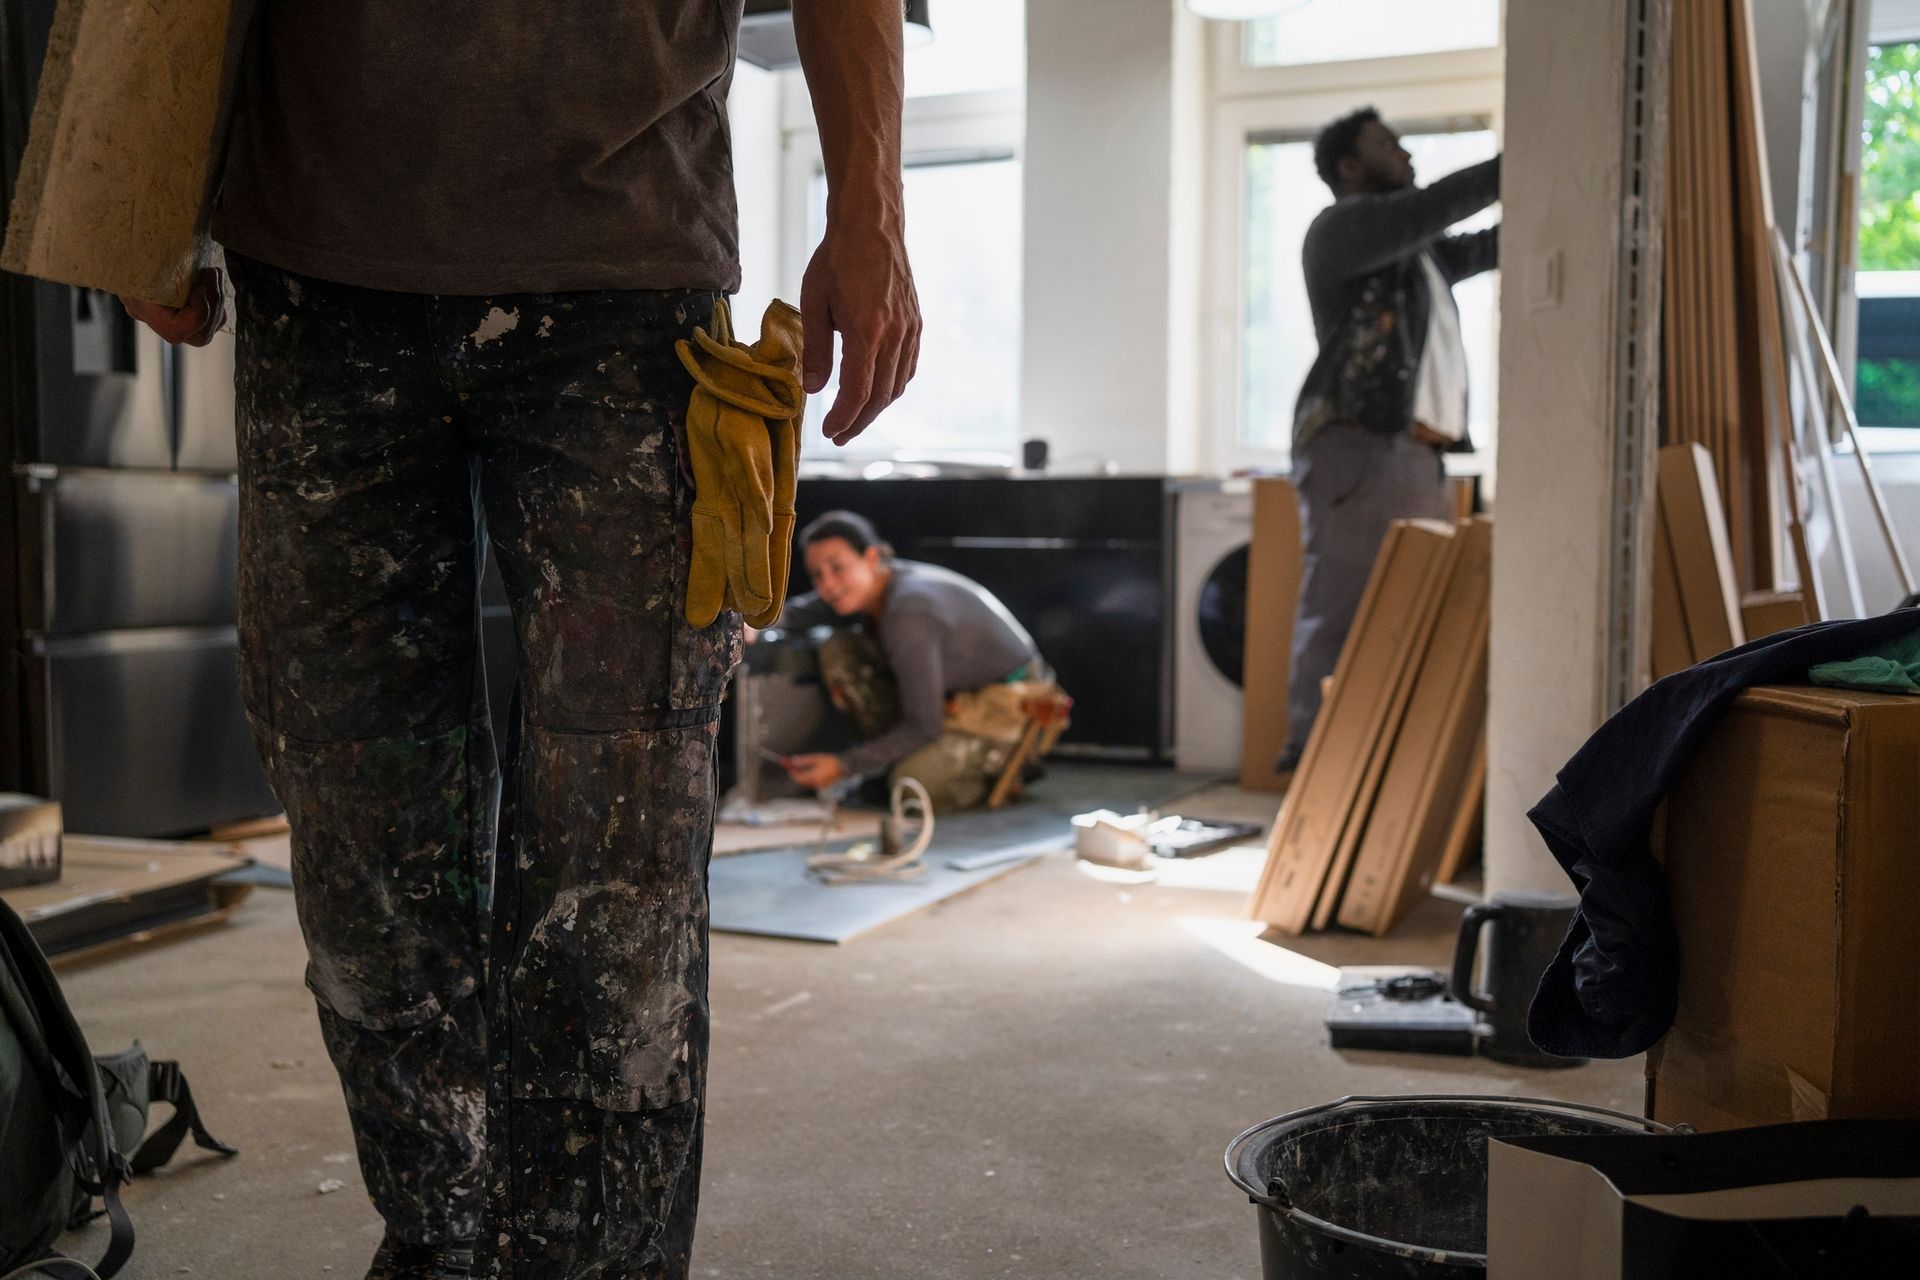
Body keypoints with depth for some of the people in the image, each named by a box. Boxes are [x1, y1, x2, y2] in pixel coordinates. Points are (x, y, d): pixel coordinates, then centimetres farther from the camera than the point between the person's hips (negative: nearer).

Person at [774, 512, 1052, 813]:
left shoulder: (908, 612, -31)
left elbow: (922, 726, -26)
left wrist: (844, 766, -26)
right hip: (957, 698, 9)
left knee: (917, 782, -33)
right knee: (838, 651, -5)